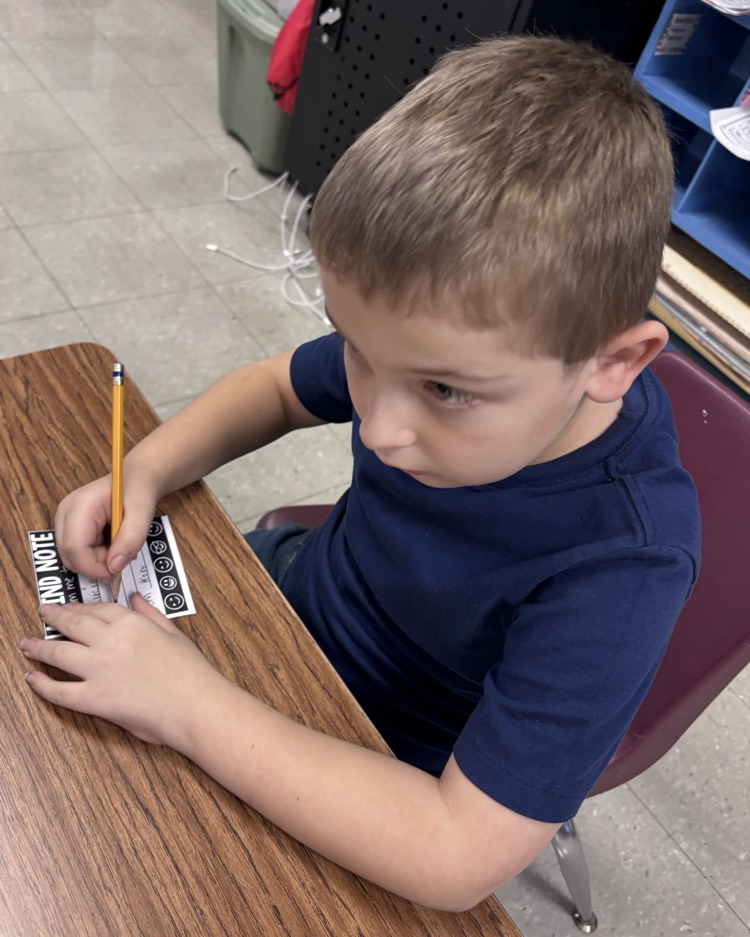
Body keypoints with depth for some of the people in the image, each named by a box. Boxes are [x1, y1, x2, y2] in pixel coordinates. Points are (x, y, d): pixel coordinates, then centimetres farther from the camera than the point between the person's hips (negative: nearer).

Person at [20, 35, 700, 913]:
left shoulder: (619, 567, -38)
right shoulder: (444, 344, -22)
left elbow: (456, 859, -37)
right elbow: (275, 386, -2)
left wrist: (190, 704, -36)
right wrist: (143, 473, -21)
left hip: (385, 771, -4)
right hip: (302, 580, 5)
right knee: (55, 610, 16)